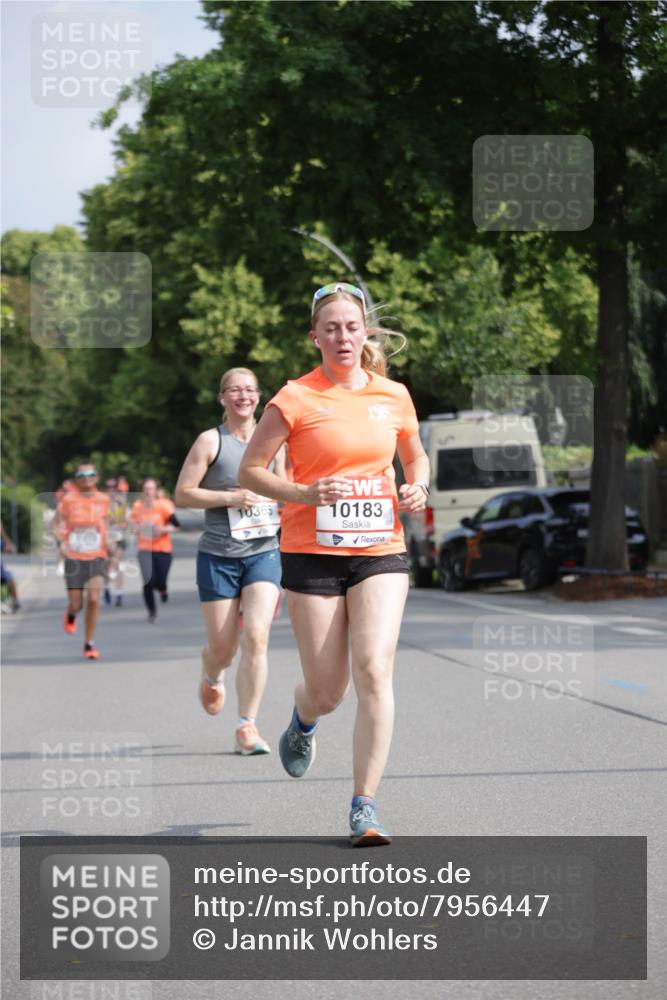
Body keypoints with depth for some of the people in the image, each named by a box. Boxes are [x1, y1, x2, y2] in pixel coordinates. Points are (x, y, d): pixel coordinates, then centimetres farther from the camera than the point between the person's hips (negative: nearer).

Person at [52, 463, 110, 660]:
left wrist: (108, 543, 4)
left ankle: (89, 644, -2)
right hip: (74, 557, -1)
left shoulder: (103, 499, 2)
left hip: (97, 557, 1)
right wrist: (61, 541, -17)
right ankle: (71, 614, 43)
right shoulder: (69, 499, -6)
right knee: (76, 604, 2)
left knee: (94, 599, -16)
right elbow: (55, 524, -1)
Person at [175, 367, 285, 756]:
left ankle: (247, 727, -8)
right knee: (223, 647, 3)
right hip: (218, 558, -2)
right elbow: (183, 493, -6)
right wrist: (229, 498, -15)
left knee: (256, 637, -15)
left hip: (264, 553, 2)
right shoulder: (210, 441, -3)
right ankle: (212, 675, 41)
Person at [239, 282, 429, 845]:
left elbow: (415, 456, 23)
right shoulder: (295, 399, -5)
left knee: (374, 668, -16)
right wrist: (304, 493, -16)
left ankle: (365, 808, -11)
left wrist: (417, 488, 1)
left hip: (381, 551, 2)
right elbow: (250, 470, -1)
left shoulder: (394, 395, 7)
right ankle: (303, 721, 43)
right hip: (312, 553, -2)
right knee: (328, 690, 3)